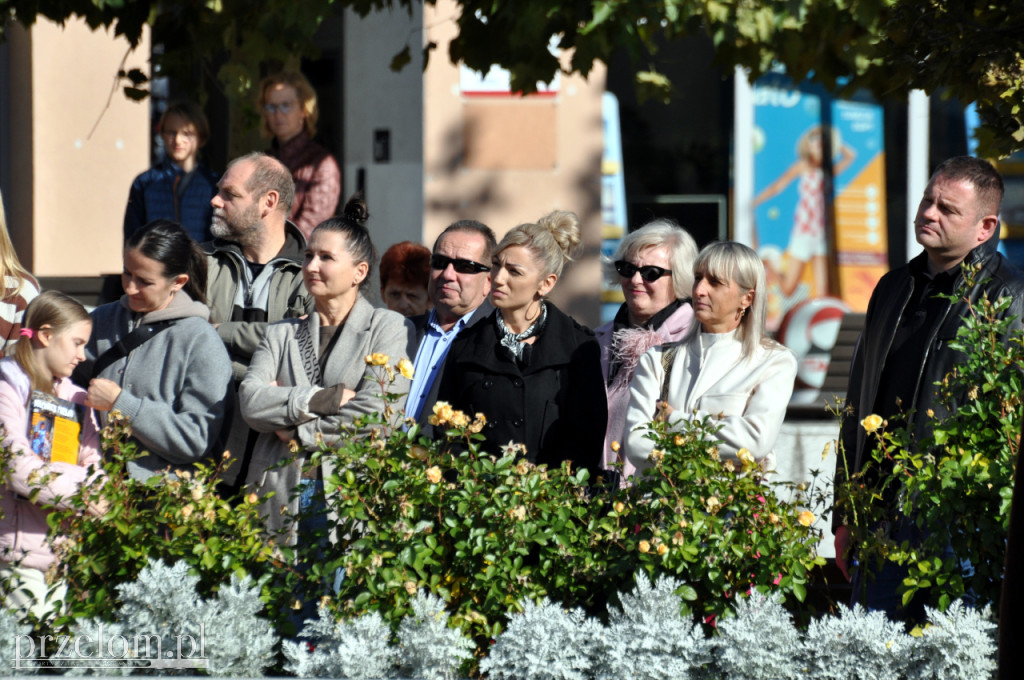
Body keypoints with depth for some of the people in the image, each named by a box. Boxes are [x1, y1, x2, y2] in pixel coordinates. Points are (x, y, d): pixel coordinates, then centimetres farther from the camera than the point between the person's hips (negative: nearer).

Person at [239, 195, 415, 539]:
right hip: (280, 495, 3)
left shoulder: (390, 328, 7)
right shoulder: (281, 334, 19)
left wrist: (298, 431, -1)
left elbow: (377, 410, -6)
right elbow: (250, 402, 2)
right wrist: (324, 398, -9)